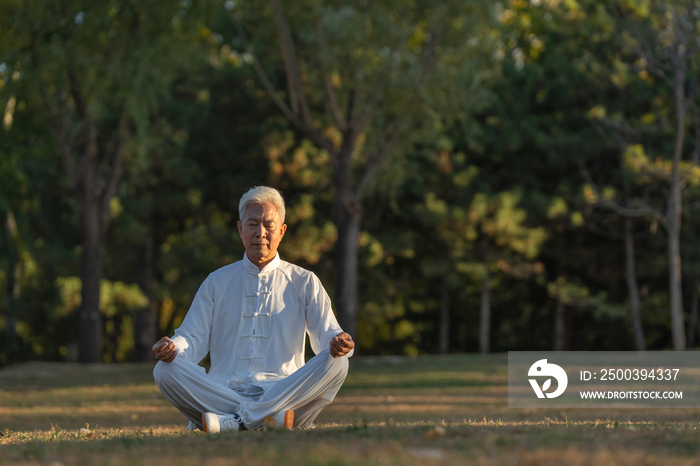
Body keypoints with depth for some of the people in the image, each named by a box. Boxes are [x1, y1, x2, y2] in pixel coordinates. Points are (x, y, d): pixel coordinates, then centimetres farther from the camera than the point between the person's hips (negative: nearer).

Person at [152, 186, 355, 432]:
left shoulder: (304, 283, 16)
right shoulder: (216, 282, 20)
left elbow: (326, 333, 5)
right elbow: (193, 338, 12)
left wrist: (338, 343, -21)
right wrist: (171, 348, -13)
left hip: (283, 391, -1)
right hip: (223, 390, 1)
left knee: (337, 364, -29)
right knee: (165, 370, -26)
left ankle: (236, 420, -34)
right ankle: (272, 418, -36)